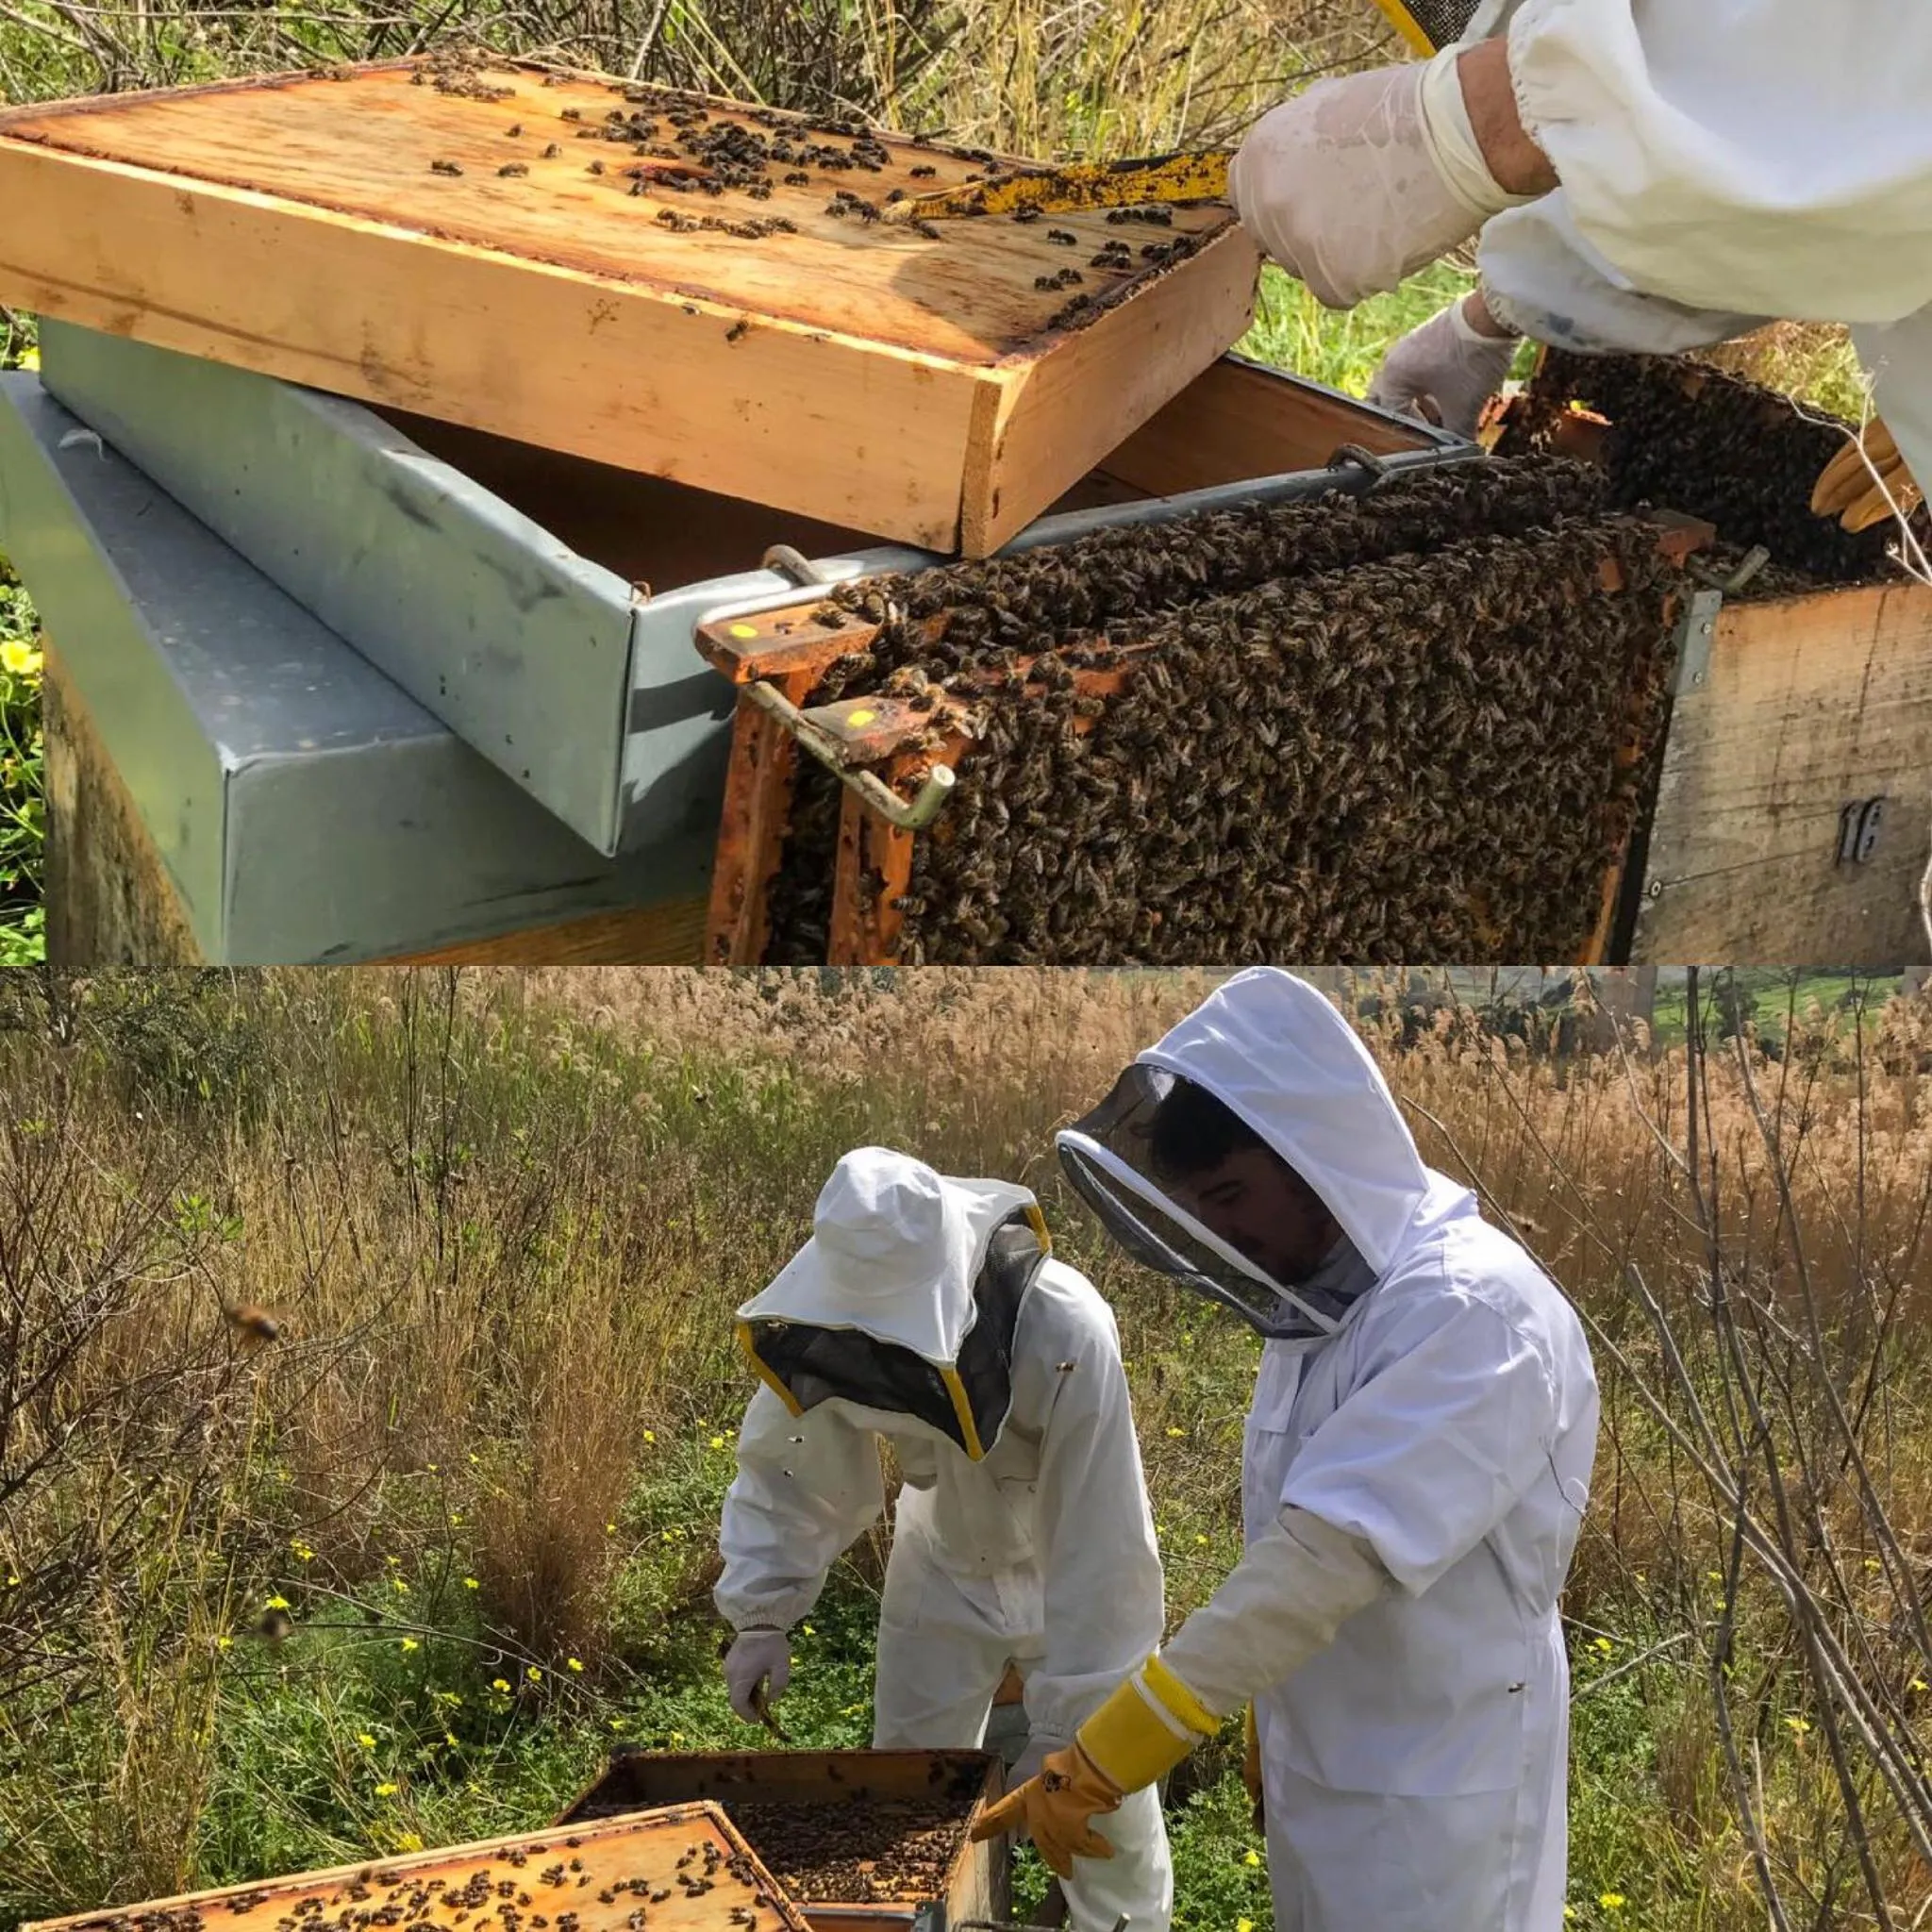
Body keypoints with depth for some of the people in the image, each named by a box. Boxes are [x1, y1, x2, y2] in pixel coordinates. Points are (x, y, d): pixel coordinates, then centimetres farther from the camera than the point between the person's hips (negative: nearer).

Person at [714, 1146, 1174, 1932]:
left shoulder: (1068, 1337, -40)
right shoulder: (849, 1324, -27)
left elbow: (1100, 1551, -34)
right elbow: (781, 1469, -9)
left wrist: (1060, 1731, -32)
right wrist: (761, 1614, -20)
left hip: (1070, 1573, -3)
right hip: (943, 1567, 4)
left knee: (1107, 1804, 6)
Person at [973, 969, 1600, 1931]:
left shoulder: (1473, 1309, -22)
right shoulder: (1317, 1303, 7)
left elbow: (1330, 1555, -30)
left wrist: (1099, 1760, -30)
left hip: (1432, 1797, -8)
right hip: (1316, 1776, 8)